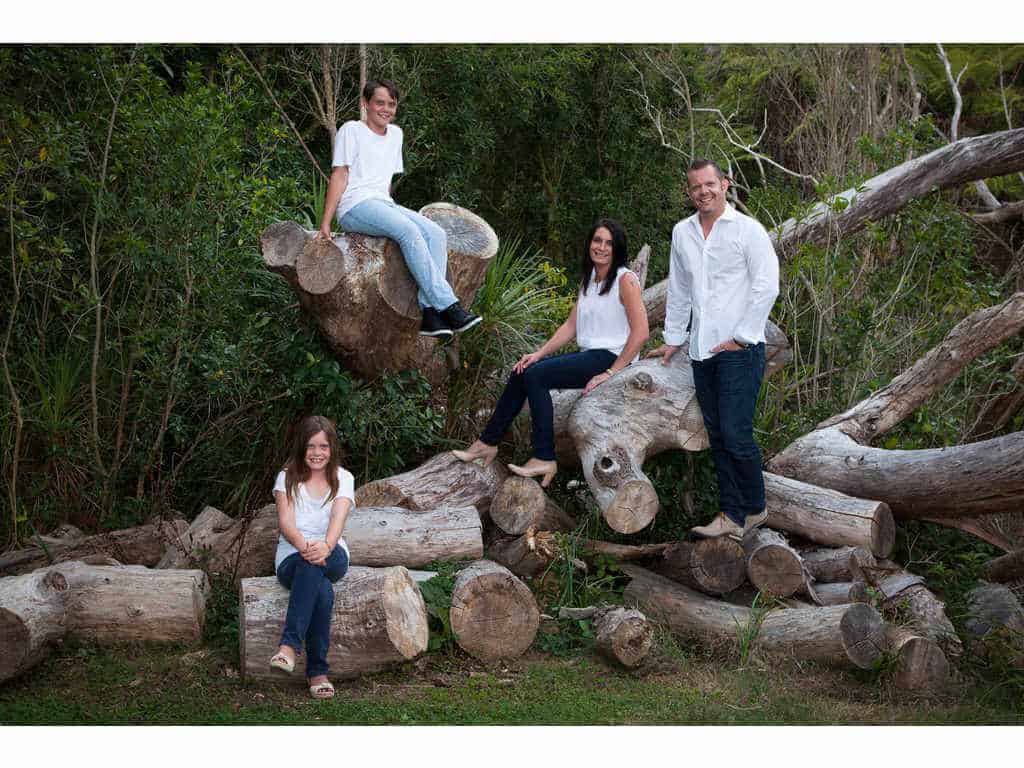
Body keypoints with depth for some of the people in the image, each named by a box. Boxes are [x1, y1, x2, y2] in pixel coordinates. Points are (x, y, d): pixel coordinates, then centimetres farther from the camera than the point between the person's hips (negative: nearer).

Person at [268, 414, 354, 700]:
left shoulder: (343, 479, 9)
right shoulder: (288, 478, 8)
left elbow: (338, 520, -11)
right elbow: (285, 522, -8)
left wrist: (325, 546, -36)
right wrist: (303, 545, -33)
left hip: (332, 556, 0)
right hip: (291, 557, 0)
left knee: (313, 566, -40)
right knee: (323, 591, -36)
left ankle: (289, 645, -47)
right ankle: (318, 671, -39)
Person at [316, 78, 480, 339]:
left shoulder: (395, 133, 23)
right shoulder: (352, 130, 4)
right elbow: (340, 175, -2)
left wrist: (389, 209, 15)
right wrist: (325, 222, -9)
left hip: (384, 204, 7)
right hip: (355, 207, -7)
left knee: (436, 234, -20)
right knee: (409, 232, -32)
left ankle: (430, 311, -32)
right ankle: (448, 306, -37)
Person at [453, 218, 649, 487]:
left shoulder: (625, 280, -10)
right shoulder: (588, 280, 16)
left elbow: (640, 333, -17)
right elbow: (571, 326, 13)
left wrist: (611, 372, -18)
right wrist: (539, 353, 1)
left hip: (610, 356, -8)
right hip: (588, 356, 8)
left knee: (537, 376, -20)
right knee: (521, 373, -3)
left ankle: (544, 459, -18)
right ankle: (487, 443, 2)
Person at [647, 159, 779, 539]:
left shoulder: (748, 230, -4)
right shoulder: (682, 233, 14)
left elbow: (766, 288, -8)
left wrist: (740, 338, -11)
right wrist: (673, 339, 21)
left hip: (739, 349, -6)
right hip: (702, 351, 6)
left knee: (736, 434, -10)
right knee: (718, 437, 7)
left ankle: (754, 508, 7)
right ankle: (732, 515, 13)